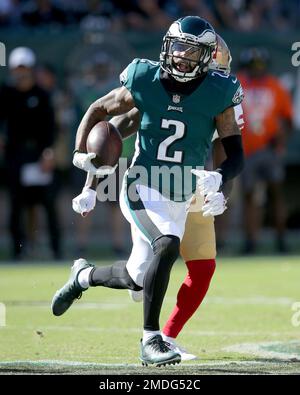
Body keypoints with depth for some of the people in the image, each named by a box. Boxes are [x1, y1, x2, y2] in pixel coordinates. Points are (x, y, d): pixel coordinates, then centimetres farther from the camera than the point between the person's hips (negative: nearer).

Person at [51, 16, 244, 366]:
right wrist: (81, 151, -8)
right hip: (141, 188, -3)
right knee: (167, 246, -29)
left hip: (179, 199, 3)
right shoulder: (145, 82, -9)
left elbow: (235, 154, -7)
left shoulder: (217, 94, -8)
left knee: (138, 278, 11)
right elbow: (98, 110, 7)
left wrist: (218, 179, -28)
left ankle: (83, 276, 44)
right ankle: (150, 341, -20)